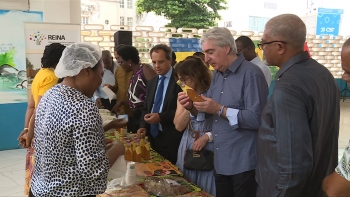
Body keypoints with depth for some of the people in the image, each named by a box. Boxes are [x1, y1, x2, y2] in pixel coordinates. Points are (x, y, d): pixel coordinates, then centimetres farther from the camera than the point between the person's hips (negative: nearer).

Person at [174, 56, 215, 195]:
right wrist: (187, 107, -15)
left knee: (205, 190, 4)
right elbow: (179, 126, -2)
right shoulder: (184, 95, 5)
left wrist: (207, 136, -21)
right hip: (187, 147, 5)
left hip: (208, 148, -5)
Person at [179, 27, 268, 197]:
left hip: (243, 163, -8)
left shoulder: (251, 73, -16)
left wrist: (220, 110, -24)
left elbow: (257, 119, -23)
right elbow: (209, 112, 15)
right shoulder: (217, 75, 11)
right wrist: (193, 107, -4)